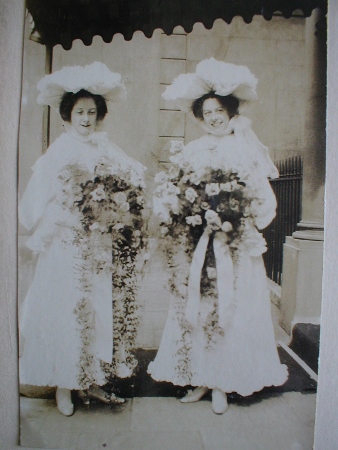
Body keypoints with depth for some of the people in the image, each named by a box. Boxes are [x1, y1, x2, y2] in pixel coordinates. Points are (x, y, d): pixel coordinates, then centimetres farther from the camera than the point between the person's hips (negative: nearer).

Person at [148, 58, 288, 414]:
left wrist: (230, 221, -9)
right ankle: (200, 378, 24)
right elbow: (173, 201, 7)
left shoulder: (247, 150, 2)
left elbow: (264, 203, -1)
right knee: (195, 309, 7)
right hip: (196, 247, 3)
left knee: (230, 310, 4)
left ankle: (222, 384, 21)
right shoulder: (191, 152, 10)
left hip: (235, 250, -2)